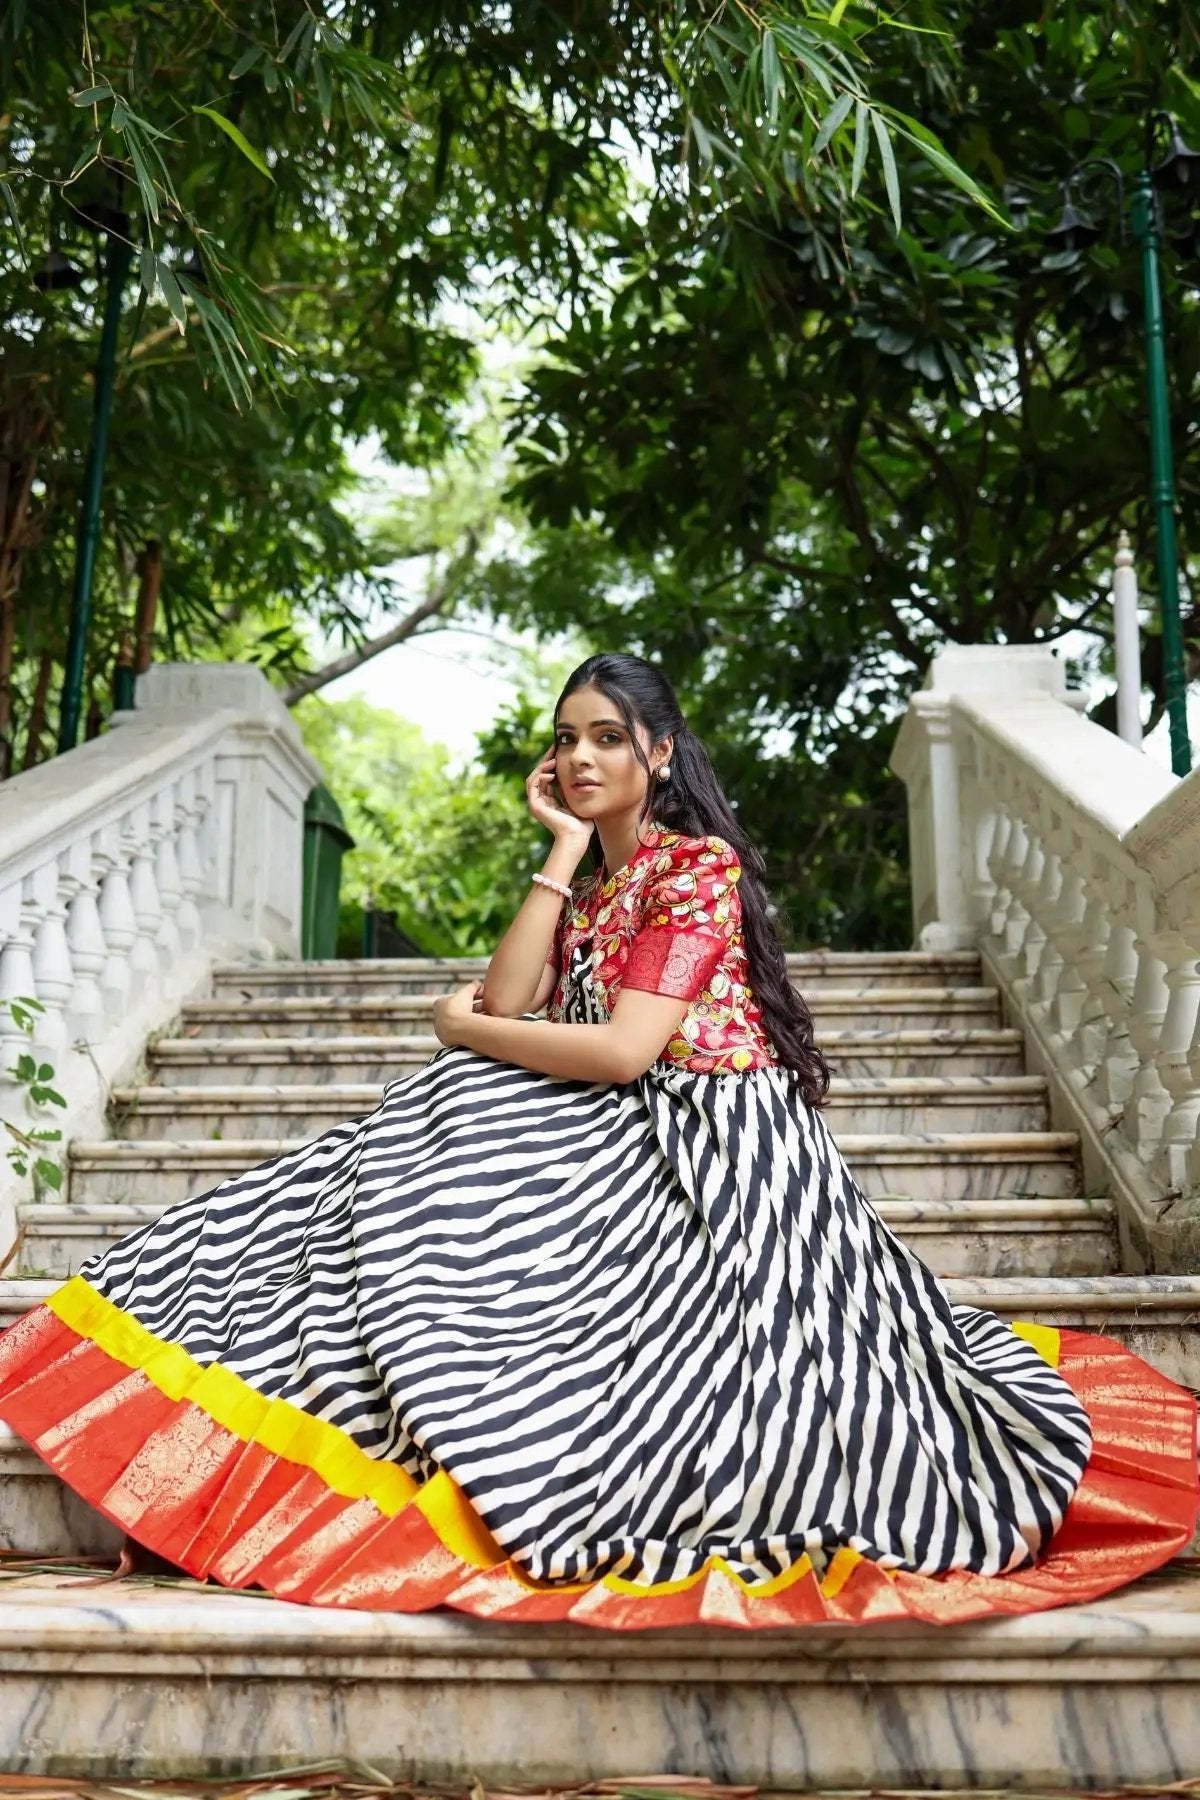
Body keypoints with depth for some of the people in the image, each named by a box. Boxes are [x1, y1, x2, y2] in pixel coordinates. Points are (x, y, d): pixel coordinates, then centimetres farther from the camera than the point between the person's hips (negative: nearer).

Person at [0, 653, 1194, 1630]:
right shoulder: (587, 878, 19)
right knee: (407, 1170, -9)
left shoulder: (698, 866, -6)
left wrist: (465, 1029, -5)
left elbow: (620, 1049, -18)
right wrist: (567, 846, 2)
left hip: (712, 1143, -8)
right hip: (618, 1137, 8)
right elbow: (511, 1002, 0)